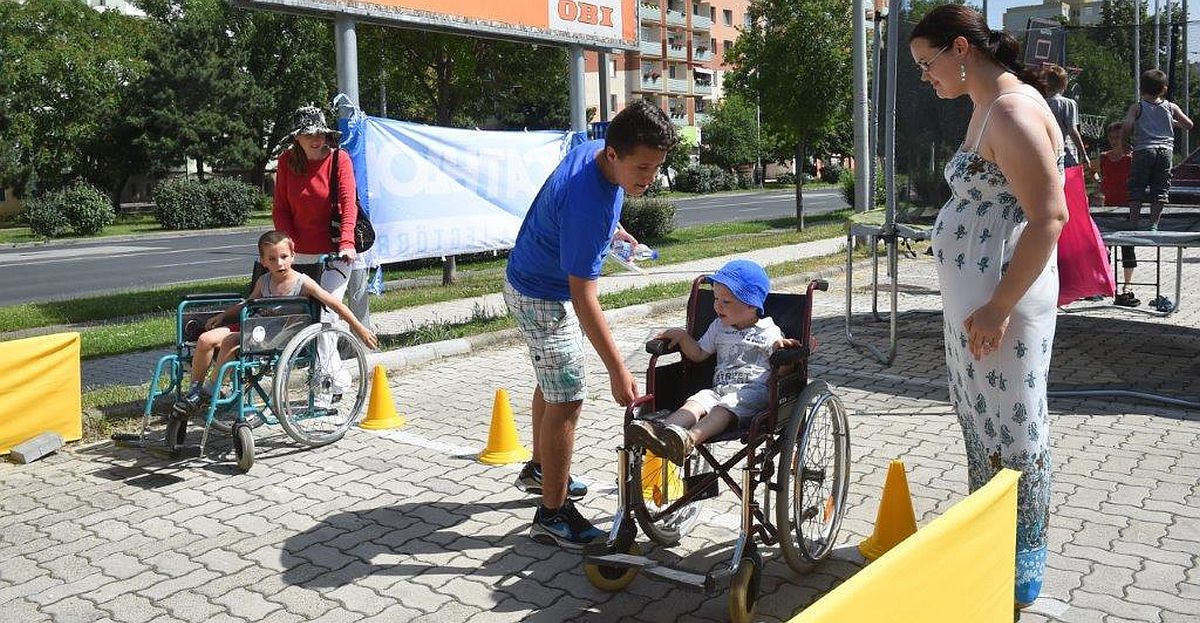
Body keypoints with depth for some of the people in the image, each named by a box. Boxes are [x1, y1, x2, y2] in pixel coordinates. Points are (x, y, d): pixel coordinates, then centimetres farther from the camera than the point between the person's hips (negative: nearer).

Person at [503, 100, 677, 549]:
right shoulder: (587, 203, -37)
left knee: (552, 382, 23)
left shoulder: (594, 151, -10)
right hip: (542, 298, -10)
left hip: (534, 275, 10)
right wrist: (617, 369, -35)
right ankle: (552, 514, 3)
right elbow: (583, 296, -36)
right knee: (567, 401, -8)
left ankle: (539, 470, 43)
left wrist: (615, 231, 27)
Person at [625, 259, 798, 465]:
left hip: (755, 389, -5)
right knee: (696, 401, -26)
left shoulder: (768, 331, 5)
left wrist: (782, 349, -22)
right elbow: (698, 354, 23)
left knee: (725, 407, -34)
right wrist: (683, 336, 8)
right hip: (720, 388, 5)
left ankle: (690, 438, -61)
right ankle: (662, 430, -53)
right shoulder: (718, 327, 21)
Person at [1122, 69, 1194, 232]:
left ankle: (1133, 223, -4)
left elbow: (1127, 128, -11)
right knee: (1160, 190, 5)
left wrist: (1133, 136, 10)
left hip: (1143, 150, -2)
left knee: (1137, 189, 2)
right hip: (1165, 151, 2)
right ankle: (1154, 224, 1)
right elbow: (1189, 125, 16)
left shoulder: (1137, 107, 3)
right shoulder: (1171, 107, 10)